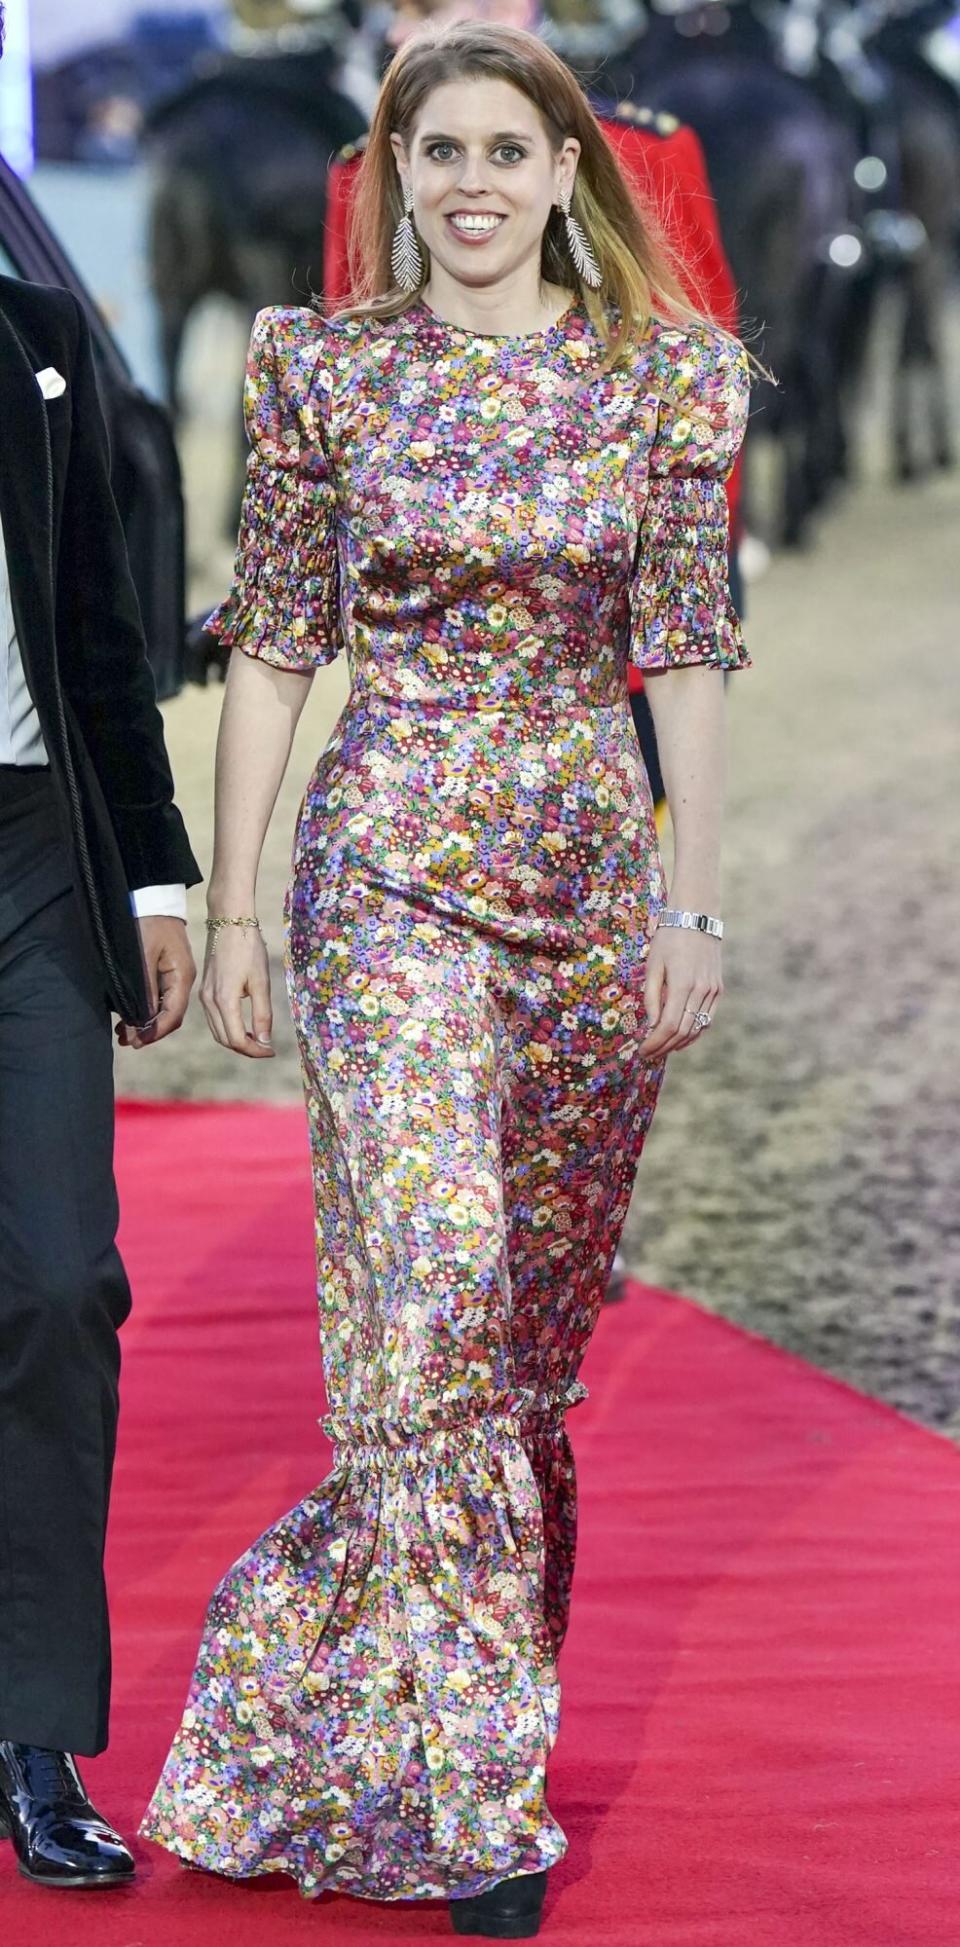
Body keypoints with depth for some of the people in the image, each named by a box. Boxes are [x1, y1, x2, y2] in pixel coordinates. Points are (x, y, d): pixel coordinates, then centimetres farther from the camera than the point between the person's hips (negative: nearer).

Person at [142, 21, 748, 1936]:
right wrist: (232, 907, 0)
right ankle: (475, 1793, -6)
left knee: (536, 1310, 9)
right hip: (393, 863, -2)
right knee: (431, 1297, -11)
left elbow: (688, 652, 4)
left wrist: (695, 900, -1)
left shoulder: (668, 374, 3)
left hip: (592, 870, 3)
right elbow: (273, 645, 2)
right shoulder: (324, 369, 0)